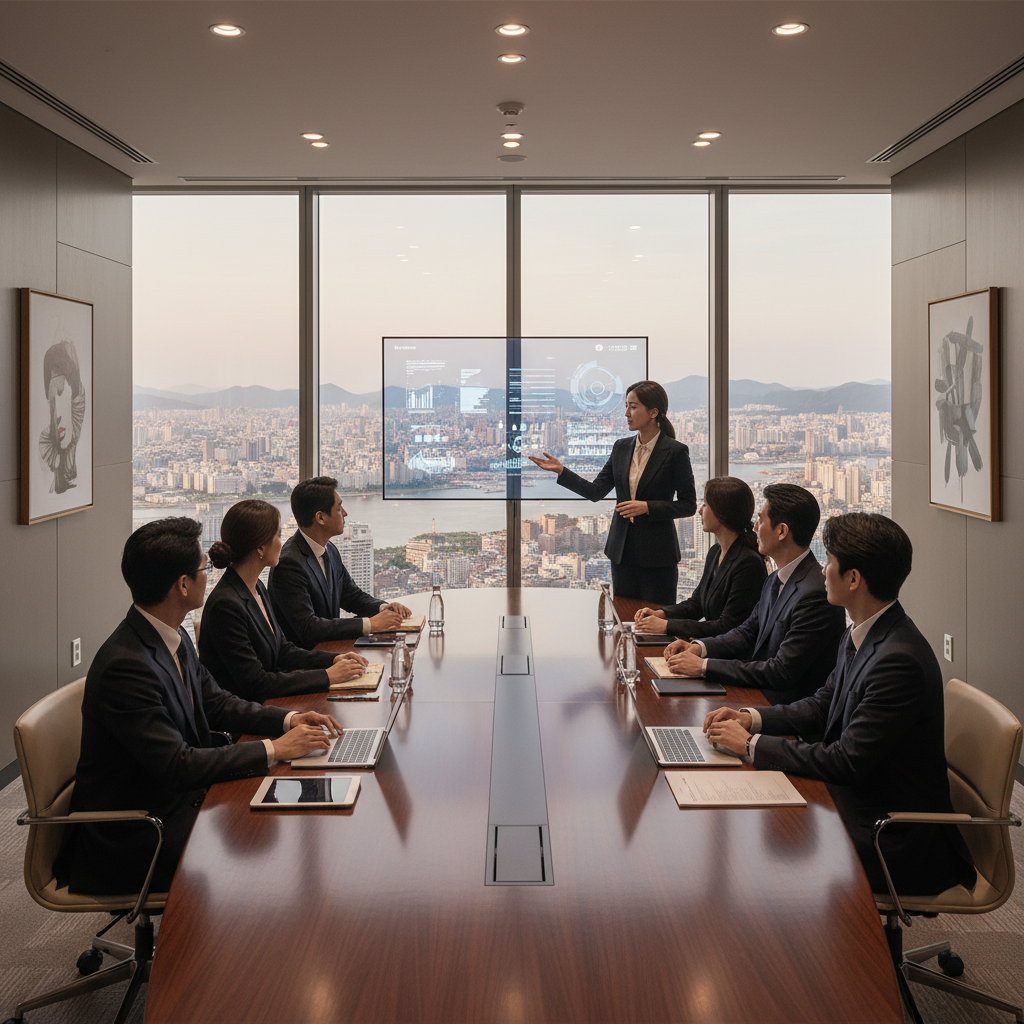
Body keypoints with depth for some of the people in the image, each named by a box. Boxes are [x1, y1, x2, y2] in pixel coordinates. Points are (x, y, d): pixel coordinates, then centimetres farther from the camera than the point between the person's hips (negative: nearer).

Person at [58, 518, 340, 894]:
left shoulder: (173, 636, 1)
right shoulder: (124, 666, -28)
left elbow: (214, 702, 13)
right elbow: (177, 765, -29)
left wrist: (289, 720, -2)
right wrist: (273, 749, -23)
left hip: (178, 796, 9)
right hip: (135, 834, -9)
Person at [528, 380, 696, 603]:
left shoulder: (675, 451, -7)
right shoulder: (621, 447, 8)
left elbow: (688, 505, -6)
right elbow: (595, 492, 6)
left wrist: (647, 507, -17)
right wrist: (560, 470, -3)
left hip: (657, 555, -5)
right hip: (623, 551, 5)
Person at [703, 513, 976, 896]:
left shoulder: (899, 661, -28)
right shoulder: (864, 634, 2)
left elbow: (846, 763, -27)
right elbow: (824, 705, 15)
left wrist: (752, 744, -19)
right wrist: (753, 719, -1)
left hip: (894, 843, -9)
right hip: (858, 798, 9)